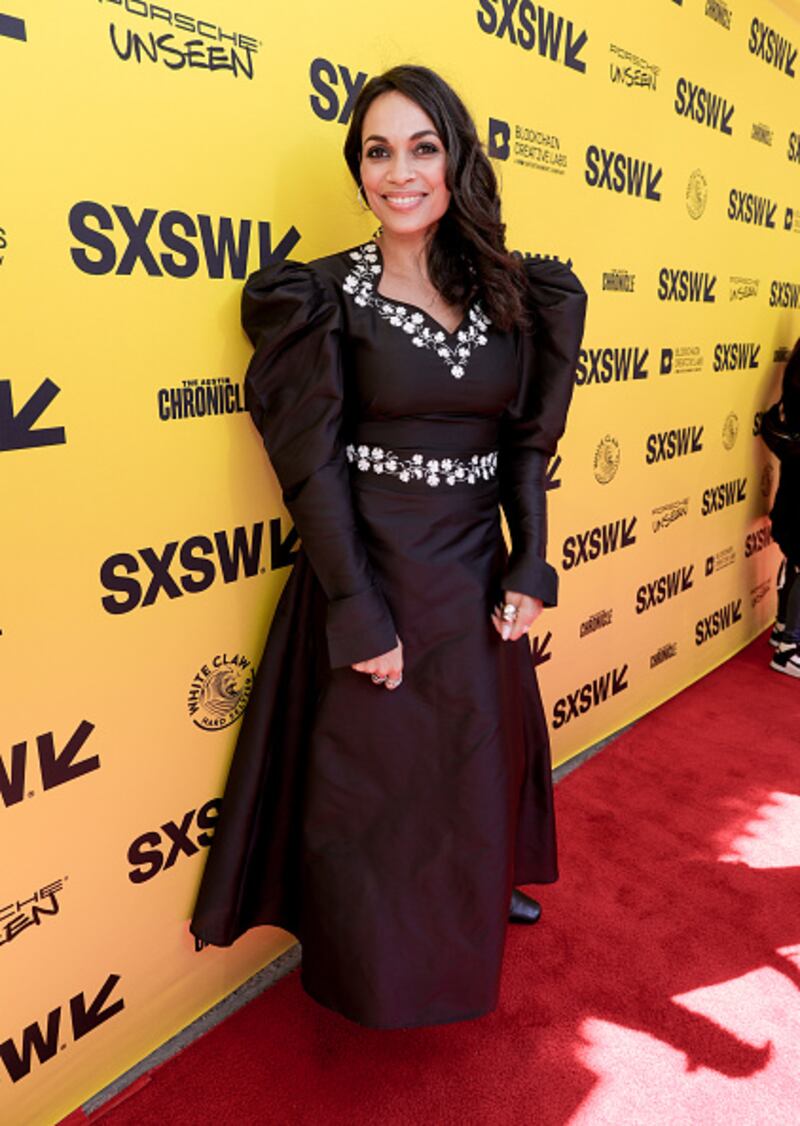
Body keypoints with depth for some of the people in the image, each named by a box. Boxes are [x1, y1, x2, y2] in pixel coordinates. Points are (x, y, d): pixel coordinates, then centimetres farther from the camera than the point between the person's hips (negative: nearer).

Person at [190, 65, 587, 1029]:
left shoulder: (518, 295, 5)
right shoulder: (322, 296, -8)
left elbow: (528, 442, 6)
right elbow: (313, 467, -12)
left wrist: (528, 571, -2)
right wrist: (361, 618, -15)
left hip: (478, 580, 4)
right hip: (367, 579, -4)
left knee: (479, 767, 22)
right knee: (370, 788, 11)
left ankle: (478, 901, 53)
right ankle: (376, 975, 39)